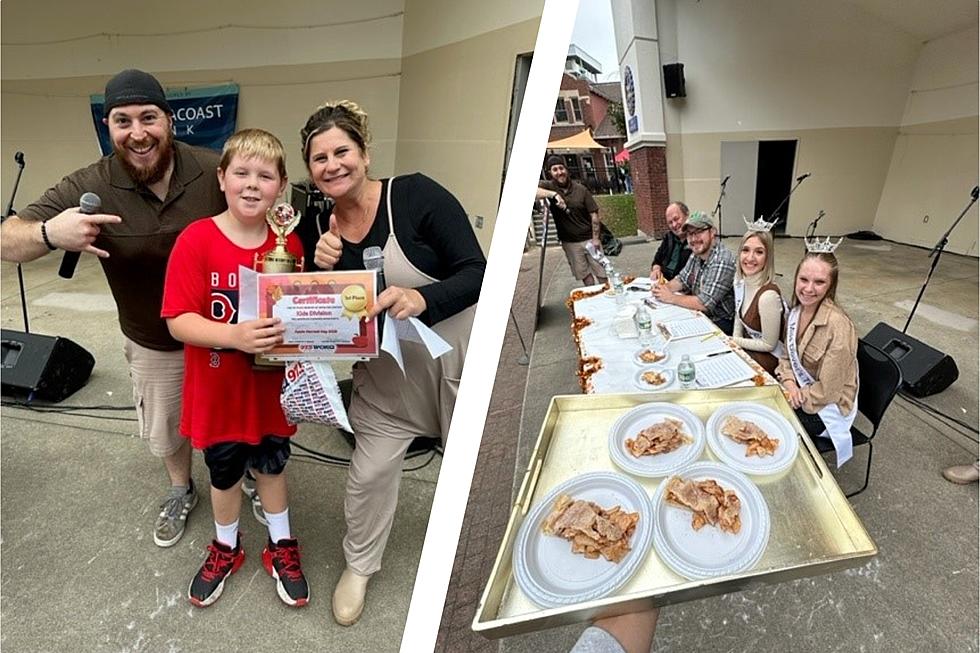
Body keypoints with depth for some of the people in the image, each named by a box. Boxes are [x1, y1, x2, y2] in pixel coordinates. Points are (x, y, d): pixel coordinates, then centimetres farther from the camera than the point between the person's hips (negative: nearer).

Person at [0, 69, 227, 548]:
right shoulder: (87, 189, -18)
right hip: (152, 345, 1)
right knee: (164, 431, 23)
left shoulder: (213, 170, -19)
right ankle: (181, 491, 53)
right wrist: (50, 233, -39)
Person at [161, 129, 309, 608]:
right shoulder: (196, 240, -16)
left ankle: (281, 546, 43)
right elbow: (178, 321, -19)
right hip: (217, 388, -1)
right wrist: (235, 336, -33)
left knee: (271, 465, 21)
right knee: (224, 472, 20)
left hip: (271, 386, 2)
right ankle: (226, 547, 47)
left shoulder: (289, 244, -7)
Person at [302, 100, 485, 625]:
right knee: (369, 470, 11)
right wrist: (322, 268, -16)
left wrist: (421, 298, -38)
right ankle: (359, 564, 42)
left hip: (455, 361, -3)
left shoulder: (416, 195, -17)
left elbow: (477, 273, -21)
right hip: (387, 373, 4)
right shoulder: (320, 227, -1)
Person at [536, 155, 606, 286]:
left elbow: (594, 214, -1)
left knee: (601, 273, 4)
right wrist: (553, 194, -36)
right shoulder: (548, 186, -6)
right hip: (570, 243, 1)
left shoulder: (581, 189, -4)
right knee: (584, 275, 12)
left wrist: (595, 238, -7)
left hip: (589, 238, 0)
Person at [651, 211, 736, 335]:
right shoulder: (697, 254, 3)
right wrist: (664, 287, -6)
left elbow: (704, 303, -27)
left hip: (719, 323, -7)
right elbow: (682, 279, 15)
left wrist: (670, 297, -18)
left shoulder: (722, 261, -24)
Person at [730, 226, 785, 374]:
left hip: (768, 357, -7)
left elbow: (769, 345, -21)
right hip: (748, 346, 7)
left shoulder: (768, 295, -30)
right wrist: (734, 341, -3)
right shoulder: (740, 280, -5)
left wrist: (735, 341, -12)